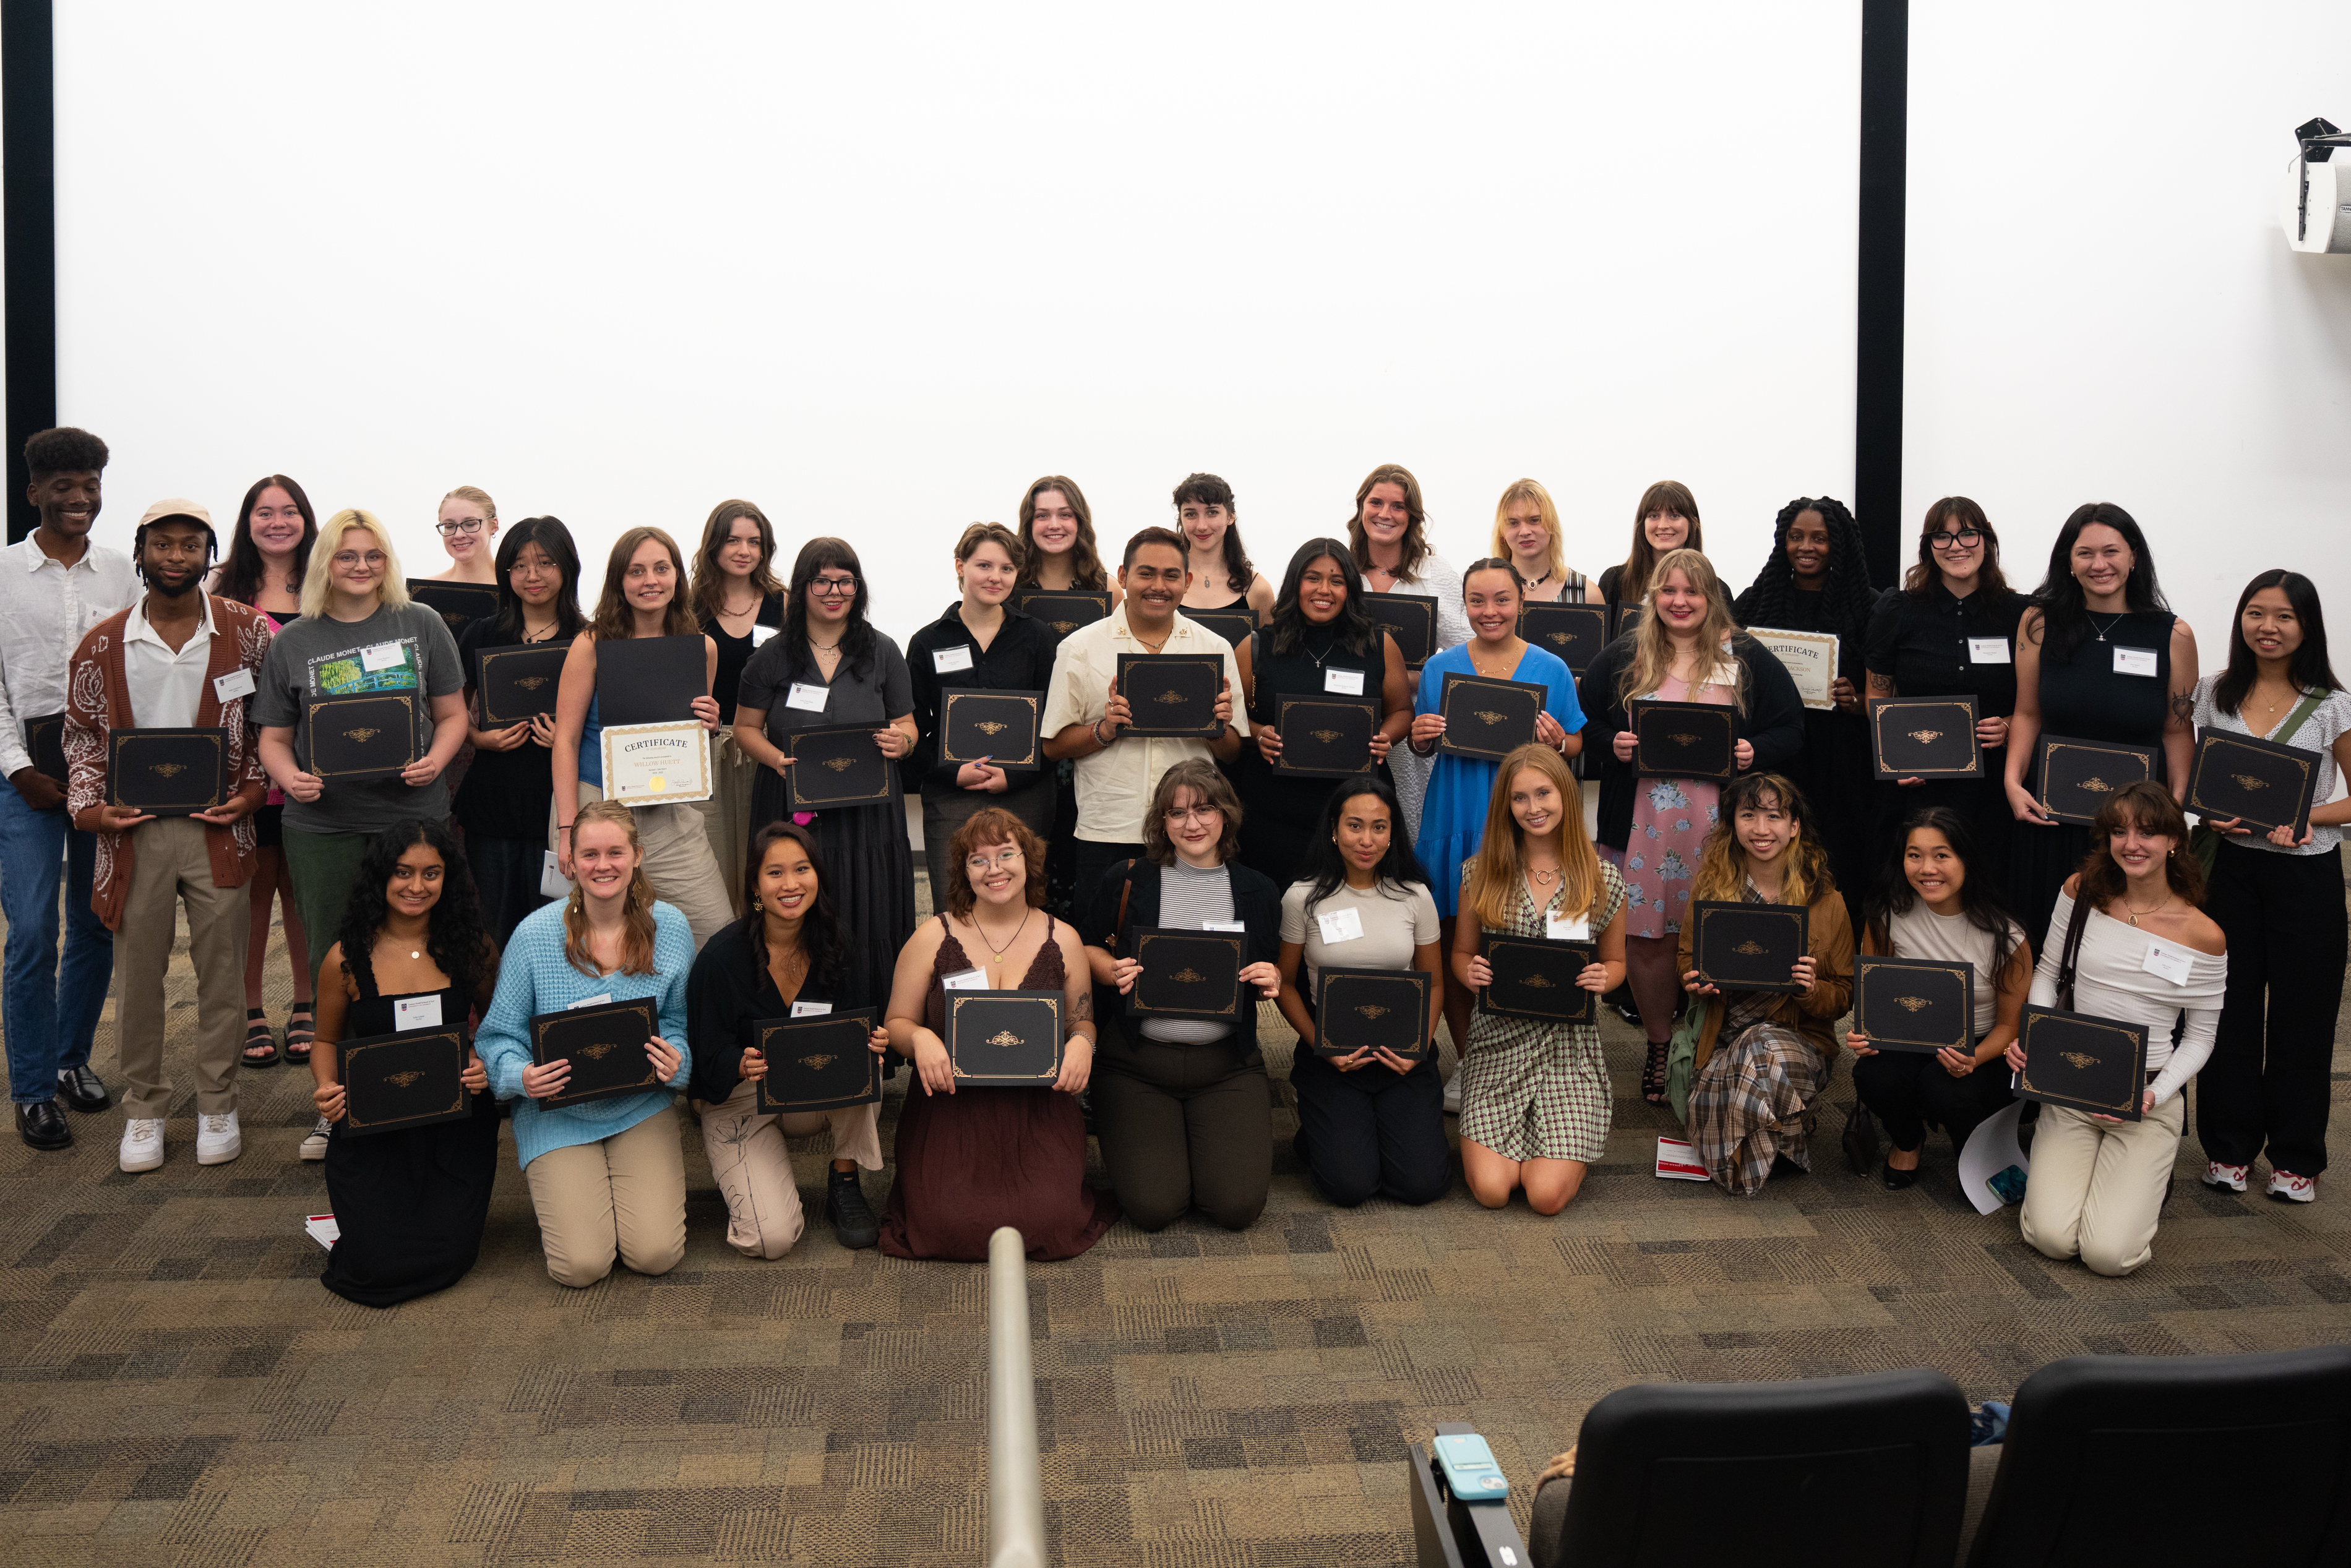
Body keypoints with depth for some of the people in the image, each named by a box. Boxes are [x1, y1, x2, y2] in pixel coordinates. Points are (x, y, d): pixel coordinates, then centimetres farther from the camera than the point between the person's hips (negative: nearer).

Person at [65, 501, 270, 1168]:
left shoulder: (248, 632, 0)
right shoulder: (103, 645, 3)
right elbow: (81, 733, 11)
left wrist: (255, 790, -4)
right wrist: (87, 805, -3)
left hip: (218, 828, -1)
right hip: (134, 831, 1)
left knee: (222, 971, 5)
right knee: (137, 974, 7)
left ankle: (217, 1106, 19)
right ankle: (143, 1110, 21)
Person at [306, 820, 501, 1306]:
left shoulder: (473, 949, -2)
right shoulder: (347, 958, -4)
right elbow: (327, 1041, 10)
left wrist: (487, 1065, -12)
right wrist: (326, 1088, -11)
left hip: (455, 1123, 1)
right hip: (371, 1124, 0)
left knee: (448, 1254, -12)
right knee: (380, 1262, -12)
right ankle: (359, 1212, 23)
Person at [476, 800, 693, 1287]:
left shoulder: (671, 928, -2)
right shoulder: (535, 934, -9)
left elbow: (680, 1020, 6)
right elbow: (500, 1035, -3)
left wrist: (676, 1060, -17)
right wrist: (522, 1075, -25)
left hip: (642, 1107, 2)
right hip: (559, 1112, -1)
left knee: (656, 1255, -13)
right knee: (581, 1265, -13)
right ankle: (554, 1192, 21)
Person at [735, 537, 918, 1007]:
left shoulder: (882, 653, 8)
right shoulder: (773, 656, 6)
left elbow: (907, 726, 11)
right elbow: (746, 728, 10)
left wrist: (900, 741, -13)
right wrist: (777, 759, -10)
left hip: (867, 814, 1)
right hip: (793, 812, 0)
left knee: (868, 925, 0)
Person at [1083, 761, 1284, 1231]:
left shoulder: (1257, 893, 5)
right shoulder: (1127, 882, 0)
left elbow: (1271, 976, 16)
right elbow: (1090, 950, 11)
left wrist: (1272, 980, -8)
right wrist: (1114, 972, -11)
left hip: (1228, 1064, 1)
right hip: (1137, 1061, -1)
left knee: (1238, 1205, -14)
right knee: (1153, 1206, -14)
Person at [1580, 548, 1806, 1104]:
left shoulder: (1747, 659, 6)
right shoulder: (1621, 659, 8)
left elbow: (1791, 727, 8)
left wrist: (1754, 753, -10)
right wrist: (1612, 745, -6)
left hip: (1718, 823, -1)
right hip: (1643, 824, 1)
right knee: (1646, 938, 4)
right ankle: (1659, 1047, 21)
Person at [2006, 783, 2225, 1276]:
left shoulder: (2204, 936, -7)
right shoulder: (2081, 892, -2)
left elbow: (2200, 1037, 1)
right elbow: (2047, 973, 9)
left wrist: (2155, 1095, -14)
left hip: (2149, 1102, -1)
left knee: (2109, 1253, -14)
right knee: (2051, 1238, -14)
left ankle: (2149, 1174, 19)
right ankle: (2061, 1165, 20)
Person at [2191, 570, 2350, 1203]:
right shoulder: (2215, 694, 4)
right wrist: (2211, 814, -7)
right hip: (2232, 866, 2)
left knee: (2300, 1014, 4)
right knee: (2229, 1007, 5)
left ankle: (2295, 1157, 18)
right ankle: (2229, 1146, 18)